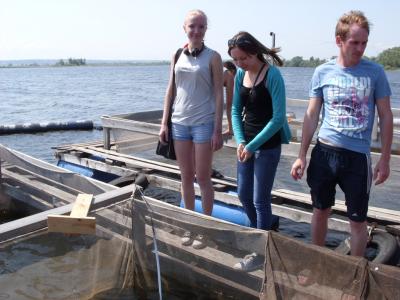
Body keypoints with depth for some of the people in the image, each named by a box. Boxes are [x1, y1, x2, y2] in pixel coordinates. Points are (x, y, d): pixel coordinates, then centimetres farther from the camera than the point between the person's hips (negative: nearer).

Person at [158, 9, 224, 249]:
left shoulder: (213, 57, -3)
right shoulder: (177, 55, 8)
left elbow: (219, 95, -5)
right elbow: (170, 90, 11)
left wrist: (218, 130, -10)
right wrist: (164, 123, 7)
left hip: (204, 123, -4)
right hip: (180, 122, 4)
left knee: (203, 178, 2)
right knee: (186, 177, 11)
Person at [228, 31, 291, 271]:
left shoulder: (272, 75, -15)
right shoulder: (240, 75, 4)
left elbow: (278, 118, -18)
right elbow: (236, 111, 8)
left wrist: (252, 145, -18)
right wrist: (240, 141, -7)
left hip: (268, 145, -7)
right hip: (247, 143, 7)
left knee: (260, 199, 1)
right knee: (244, 195, 16)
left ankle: (260, 253, 18)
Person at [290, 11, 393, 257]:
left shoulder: (375, 72, -2)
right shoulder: (323, 72, 1)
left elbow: (386, 117, 2)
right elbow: (312, 116, 5)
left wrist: (385, 159, -1)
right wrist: (302, 156, 3)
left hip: (358, 156, -1)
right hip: (325, 151, 2)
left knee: (358, 220, 8)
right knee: (320, 211, 15)